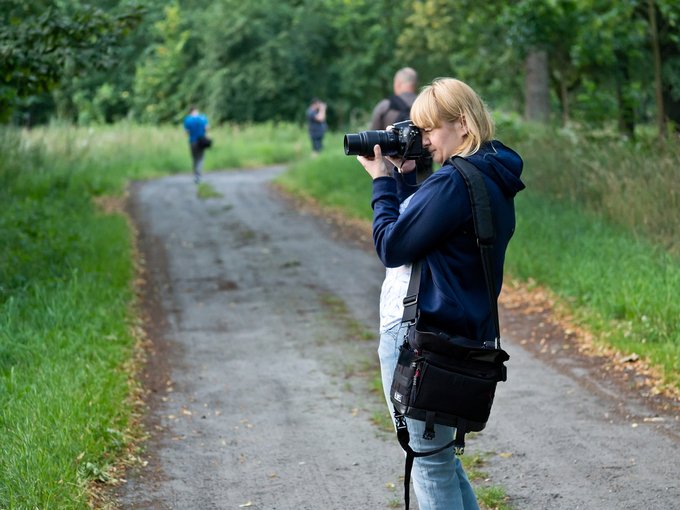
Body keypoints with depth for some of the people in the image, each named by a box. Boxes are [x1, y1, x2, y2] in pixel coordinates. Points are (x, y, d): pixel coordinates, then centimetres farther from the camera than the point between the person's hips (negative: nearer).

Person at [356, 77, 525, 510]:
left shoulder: (454, 181, -18)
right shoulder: (493, 179, 12)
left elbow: (392, 247, -15)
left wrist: (383, 182, -4)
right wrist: (402, 177, 10)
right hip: (465, 333, 10)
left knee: (430, 461, -1)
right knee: (441, 452, 21)